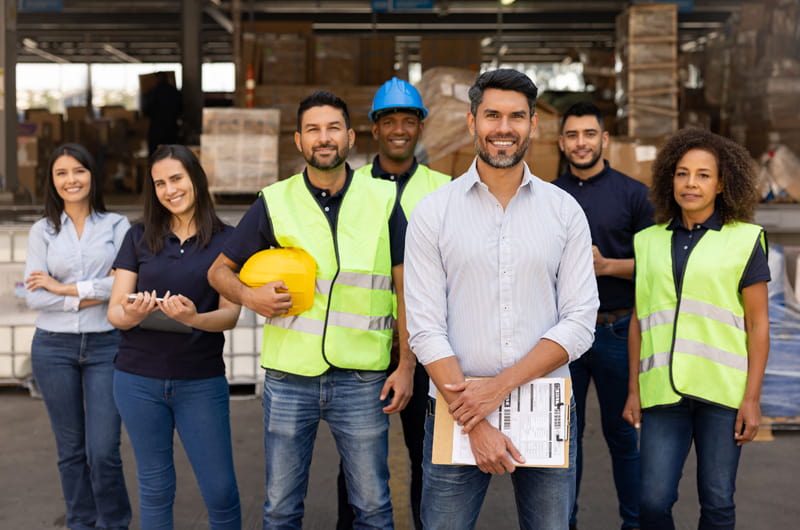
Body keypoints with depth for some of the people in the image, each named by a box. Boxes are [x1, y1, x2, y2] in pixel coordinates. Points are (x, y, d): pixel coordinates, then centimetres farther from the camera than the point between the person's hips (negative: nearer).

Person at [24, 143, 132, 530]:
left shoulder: (117, 225, 2)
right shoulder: (43, 231, 5)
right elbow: (33, 296, -5)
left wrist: (65, 288, -12)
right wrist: (96, 293, -11)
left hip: (106, 345, -2)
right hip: (54, 348, 2)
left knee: (103, 452, -6)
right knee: (71, 450, 10)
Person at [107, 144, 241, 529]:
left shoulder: (225, 240, 1)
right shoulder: (140, 238, 5)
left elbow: (230, 314, -5)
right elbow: (114, 310, 2)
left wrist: (194, 318, -26)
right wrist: (132, 315, -22)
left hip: (201, 381, -1)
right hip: (139, 380, 2)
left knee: (220, 491, -1)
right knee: (154, 489, 11)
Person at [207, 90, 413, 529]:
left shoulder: (383, 200, 2)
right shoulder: (274, 202, 2)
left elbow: (406, 287, 5)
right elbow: (220, 269, 12)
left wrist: (406, 366, -1)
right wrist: (250, 296, -9)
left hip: (362, 378, 0)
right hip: (288, 377, 1)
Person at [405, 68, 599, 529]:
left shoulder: (565, 211, 4)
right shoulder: (433, 213, 0)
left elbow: (580, 323, -2)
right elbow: (426, 330, -6)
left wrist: (501, 386, -14)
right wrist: (476, 425, -14)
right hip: (457, 408, -1)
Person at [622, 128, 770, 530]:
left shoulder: (744, 241, 1)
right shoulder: (649, 241, 10)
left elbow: (758, 324, 1)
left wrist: (752, 398, -4)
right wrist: (634, 390, 9)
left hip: (722, 390, -2)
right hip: (663, 391, 2)